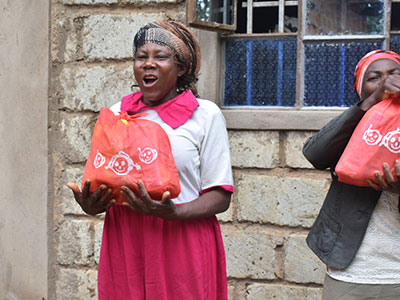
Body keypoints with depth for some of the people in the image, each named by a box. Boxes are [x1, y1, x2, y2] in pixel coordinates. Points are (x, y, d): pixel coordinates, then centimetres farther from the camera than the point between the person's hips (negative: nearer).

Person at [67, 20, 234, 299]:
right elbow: (101, 178, 18)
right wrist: (90, 205, -5)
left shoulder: (205, 114, 0)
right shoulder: (117, 113, 11)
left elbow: (220, 197, -4)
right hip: (124, 245, 3)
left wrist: (171, 212, -21)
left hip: (182, 247, -3)